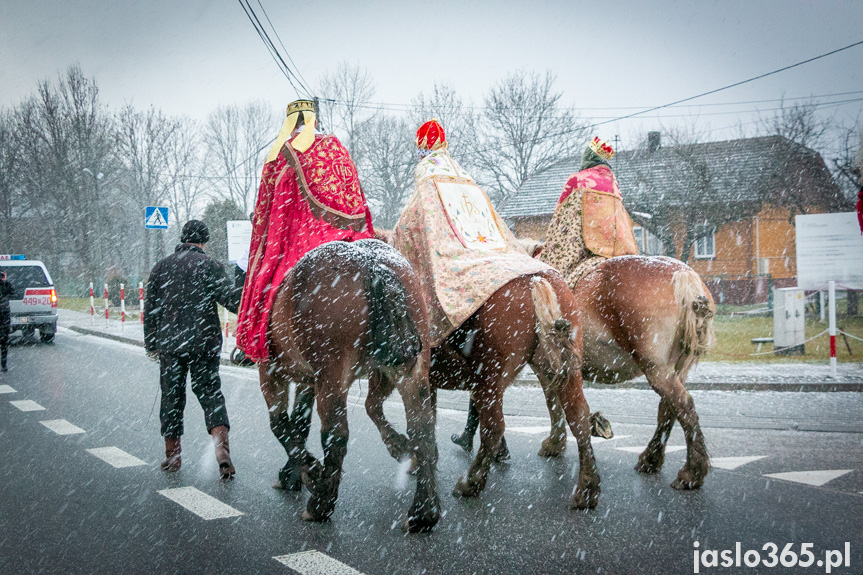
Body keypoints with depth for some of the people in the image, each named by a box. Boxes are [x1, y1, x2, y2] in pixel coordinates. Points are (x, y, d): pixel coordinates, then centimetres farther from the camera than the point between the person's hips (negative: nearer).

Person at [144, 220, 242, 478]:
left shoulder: (161, 267, 10)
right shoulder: (210, 266, -2)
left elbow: (151, 310, 12)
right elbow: (231, 298, -12)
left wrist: (150, 344, 18)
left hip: (169, 344, 2)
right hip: (205, 343, -2)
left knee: (172, 398, 11)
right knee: (210, 393, 2)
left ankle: (172, 455, 17)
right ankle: (221, 440, -19)